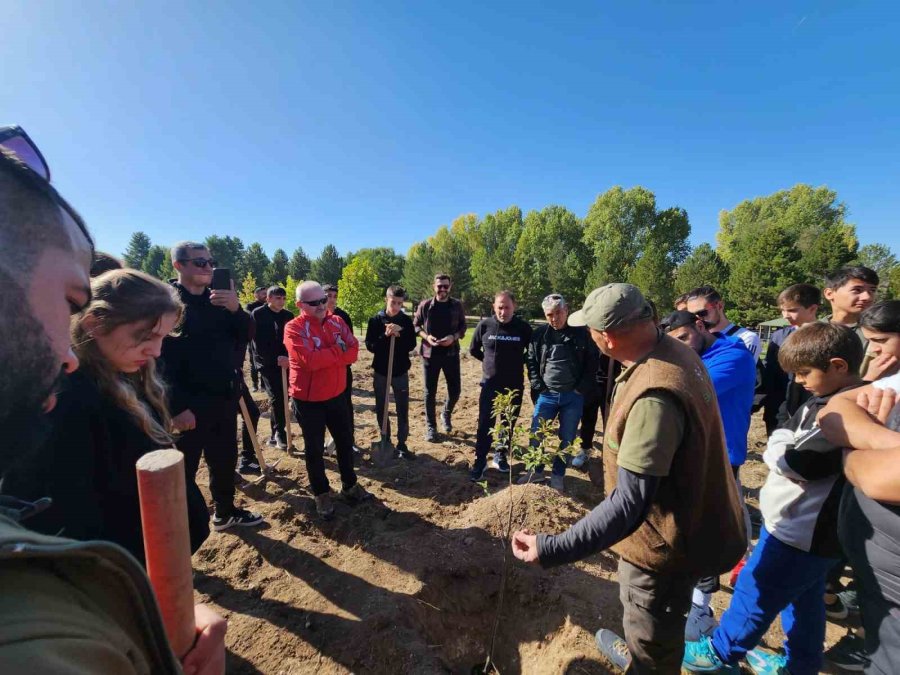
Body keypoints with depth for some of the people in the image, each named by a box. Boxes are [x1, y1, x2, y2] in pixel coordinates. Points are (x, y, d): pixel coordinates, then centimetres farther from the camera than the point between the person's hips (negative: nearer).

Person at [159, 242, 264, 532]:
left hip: (225, 399, 6)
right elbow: (161, 358, -17)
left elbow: (245, 336, 3)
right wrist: (178, 406, -21)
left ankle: (225, 512, 37)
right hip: (189, 405, -6)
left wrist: (236, 309, -17)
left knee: (225, 460, 18)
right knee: (184, 467, 8)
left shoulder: (219, 301, 10)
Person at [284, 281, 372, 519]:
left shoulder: (337, 321, 1)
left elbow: (353, 351, -8)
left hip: (337, 395, 5)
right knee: (314, 448, 10)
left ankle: (349, 486, 35)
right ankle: (321, 494, 30)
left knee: (345, 441, 15)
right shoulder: (293, 328, -14)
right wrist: (338, 351, -16)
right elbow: (309, 360, -28)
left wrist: (324, 357, -20)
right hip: (308, 399, -5)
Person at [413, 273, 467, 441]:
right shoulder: (425, 305, -2)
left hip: (451, 353, 1)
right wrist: (426, 336, -13)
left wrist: (453, 337, -14)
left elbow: (463, 327, 6)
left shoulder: (457, 305, 0)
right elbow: (415, 325, 5)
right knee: (430, 392, 6)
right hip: (430, 353, -1)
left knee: (455, 389, 5)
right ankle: (430, 426, 21)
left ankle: (446, 414, 35)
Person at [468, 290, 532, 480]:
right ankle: (480, 460, 16)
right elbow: (473, 350, 7)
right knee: (485, 424, 2)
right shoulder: (484, 325, -9)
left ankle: (501, 456, 32)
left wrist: (518, 363, 1)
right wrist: (490, 362, 6)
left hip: (515, 385, 1)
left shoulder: (523, 328, -8)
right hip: (490, 384, -1)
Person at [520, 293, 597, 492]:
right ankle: (536, 471, 28)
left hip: (573, 397, -1)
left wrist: (581, 389, -5)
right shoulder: (539, 334, 1)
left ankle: (558, 475, 30)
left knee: (567, 438, 10)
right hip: (546, 395, 1)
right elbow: (531, 362, 6)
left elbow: (592, 363, -1)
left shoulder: (582, 333, -4)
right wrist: (538, 387, -2)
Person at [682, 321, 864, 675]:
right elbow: (780, 440, 2)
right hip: (804, 525, 8)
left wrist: (782, 451, -8)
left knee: (755, 590, 9)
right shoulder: (825, 401, 4)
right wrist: (785, 450, -17)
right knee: (804, 599, 24)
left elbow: (788, 462, -27)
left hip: (800, 530, -8)